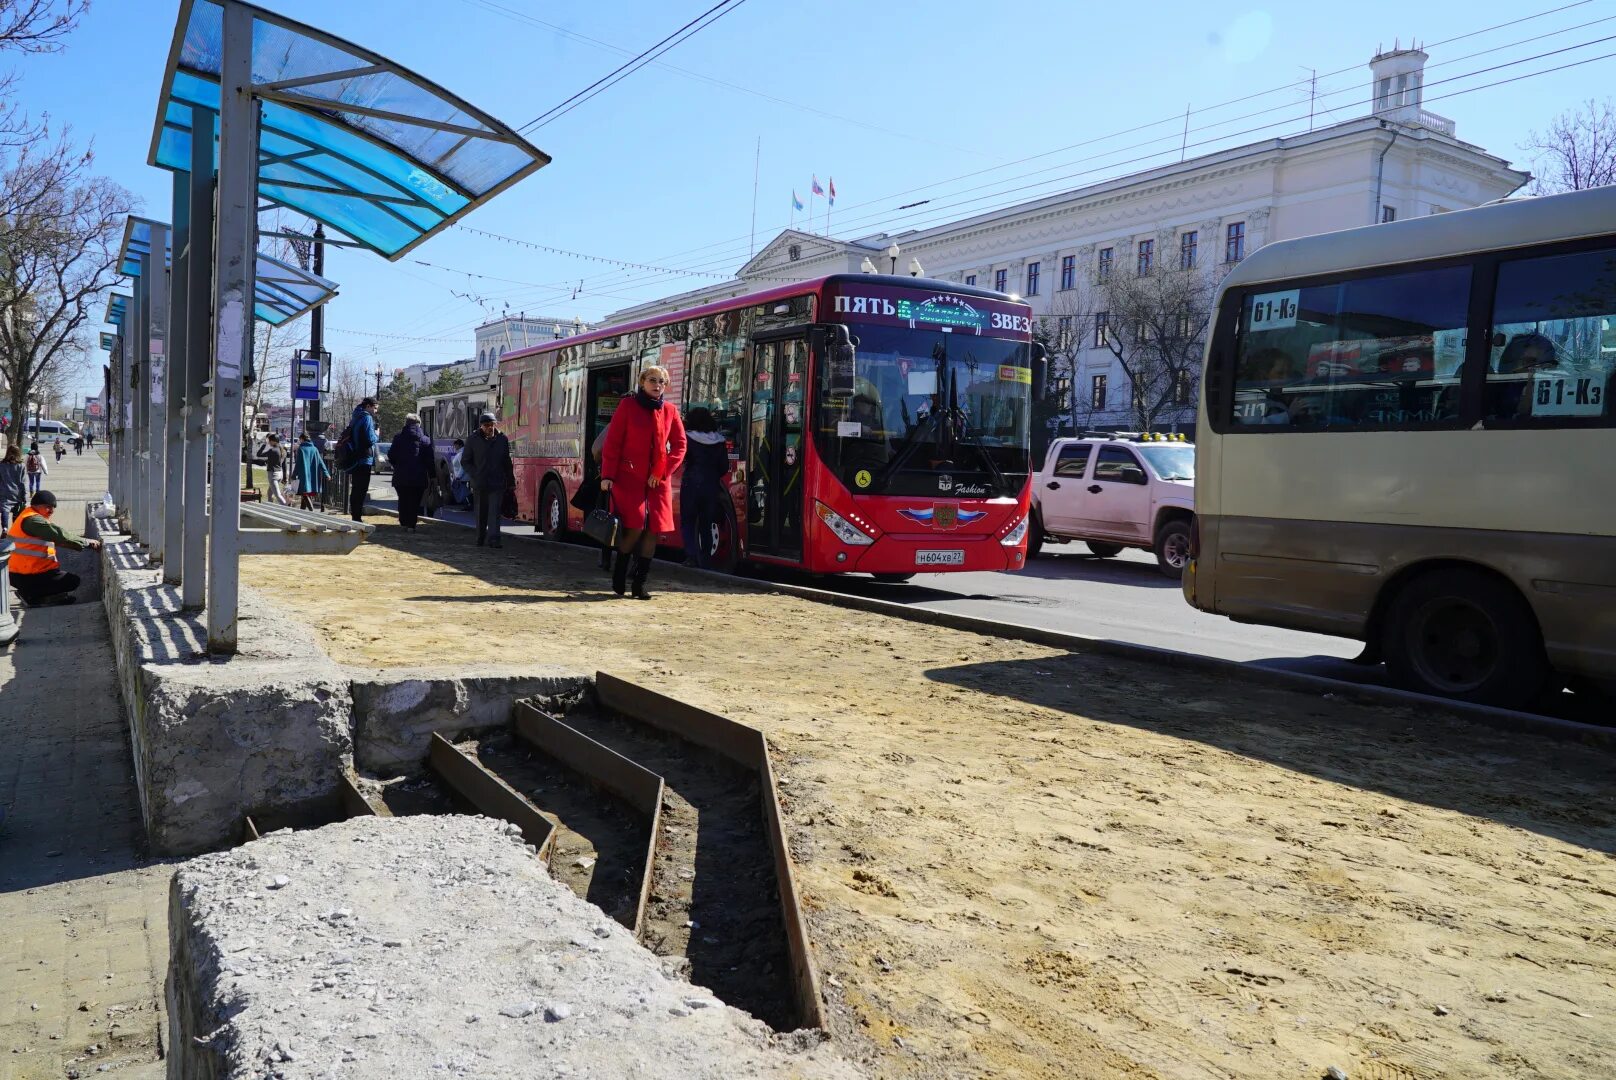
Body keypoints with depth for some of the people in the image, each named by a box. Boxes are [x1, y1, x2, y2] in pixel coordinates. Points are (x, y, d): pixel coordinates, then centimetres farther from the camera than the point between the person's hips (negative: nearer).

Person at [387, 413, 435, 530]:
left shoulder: (398, 437, 0)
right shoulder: (425, 439, 0)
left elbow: (391, 456, 1)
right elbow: (429, 460, -1)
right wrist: (431, 476, 3)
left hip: (401, 476, 1)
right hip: (418, 477, -1)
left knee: (403, 500, 14)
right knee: (415, 501, 4)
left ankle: (404, 522, 16)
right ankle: (411, 525, 0)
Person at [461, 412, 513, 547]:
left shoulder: (502, 439, 4)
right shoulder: (473, 440, 2)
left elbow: (507, 463, 9)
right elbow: (465, 461, 8)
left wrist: (511, 481, 7)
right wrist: (475, 475, -4)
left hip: (497, 483, -1)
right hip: (479, 484, 1)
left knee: (495, 512, -10)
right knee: (481, 513, 11)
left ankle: (493, 539, -14)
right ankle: (481, 538, 26)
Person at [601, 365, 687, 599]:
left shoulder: (670, 411, 8)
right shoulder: (628, 405, -1)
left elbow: (679, 445, 7)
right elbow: (612, 443, -4)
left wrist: (663, 472, -4)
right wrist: (607, 475, -11)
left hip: (657, 480, 4)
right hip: (629, 477, -4)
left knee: (653, 530, -1)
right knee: (635, 527, -13)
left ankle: (639, 584, 10)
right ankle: (618, 577, 8)